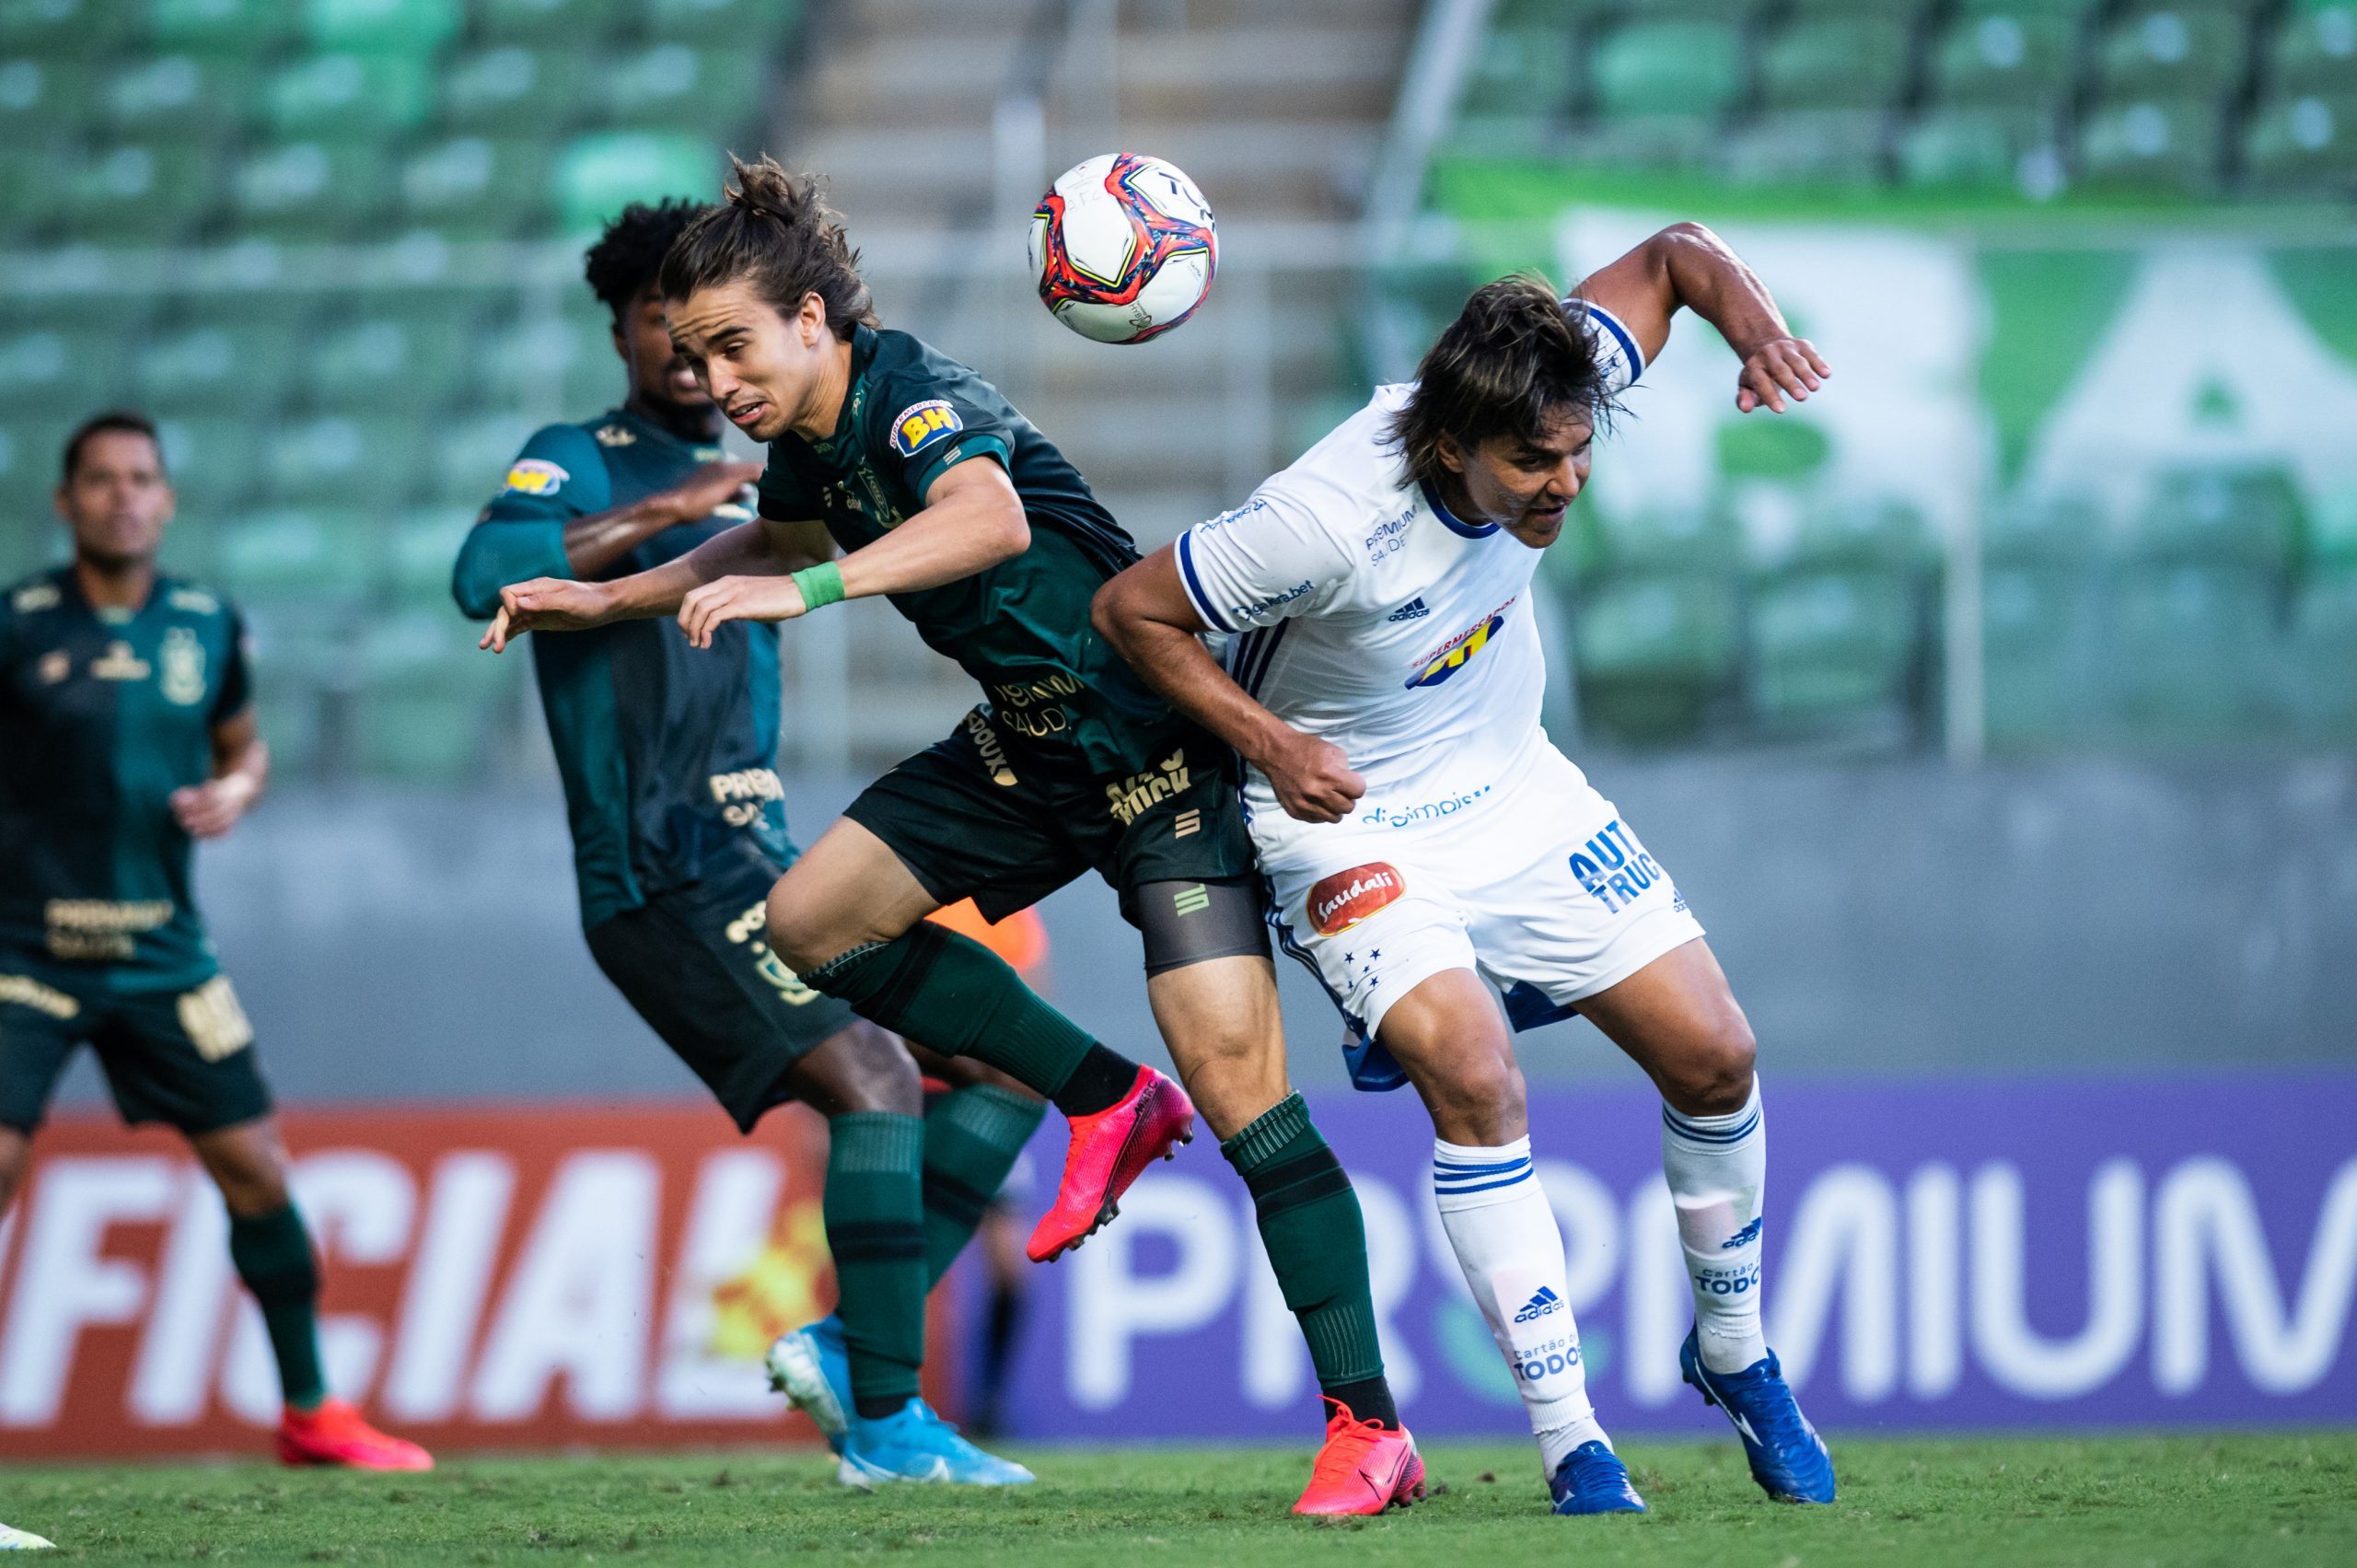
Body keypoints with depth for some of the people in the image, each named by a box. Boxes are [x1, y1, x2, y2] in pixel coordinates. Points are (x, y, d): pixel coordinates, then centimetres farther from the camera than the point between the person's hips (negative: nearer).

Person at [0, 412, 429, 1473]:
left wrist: (236, 790, -2)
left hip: (161, 954, 4)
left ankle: (311, 1415, 20)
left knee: (255, 1172, 5)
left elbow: (243, 743, 19)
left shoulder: (207, 625, 5)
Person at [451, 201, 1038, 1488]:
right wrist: (665, 510, -22)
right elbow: (484, 575, -21)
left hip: (761, 874, 9)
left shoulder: (739, 491, 22)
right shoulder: (580, 464, -3)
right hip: (666, 882, -9)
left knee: (1008, 1063, 5)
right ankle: (885, 1424, -21)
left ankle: (851, 1341, -1)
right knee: (875, 1081, -23)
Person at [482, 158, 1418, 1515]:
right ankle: (1111, 1103, 13)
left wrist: (801, 590, -54)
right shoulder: (810, 434, 5)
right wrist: (604, 600, 27)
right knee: (813, 921, 6)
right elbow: (775, 542, 31)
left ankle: (1368, 1429, -16)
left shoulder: (914, 397, -22)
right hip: (1032, 748, 9)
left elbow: (991, 519, -46)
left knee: (1234, 1076, -17)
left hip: (1160, 741, -9)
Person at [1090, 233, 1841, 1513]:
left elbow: (1671, 256, -3)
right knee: (1470, 1069, -28)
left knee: (1713, 1057, 1)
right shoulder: (1329, 522, -34)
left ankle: (1733, 1354, 27)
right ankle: (1569, 1443, -19)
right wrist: (1268, 745, -29)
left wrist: (1753, 326, -24)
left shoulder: (1544, 413, -19)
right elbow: (1130, 608, -20)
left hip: (1513, 787, 6)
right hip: (1350, 822, -6)